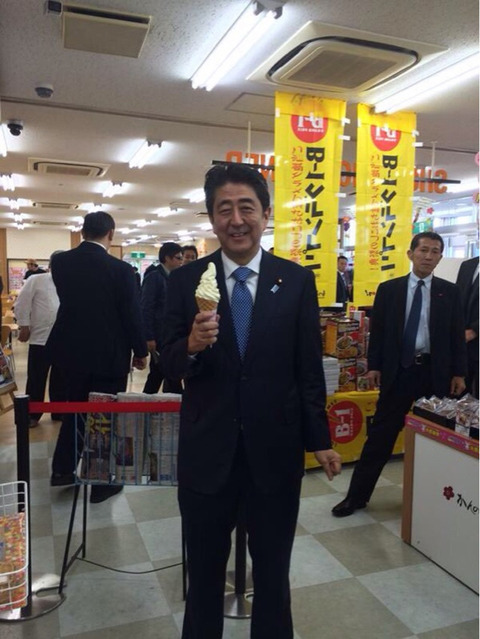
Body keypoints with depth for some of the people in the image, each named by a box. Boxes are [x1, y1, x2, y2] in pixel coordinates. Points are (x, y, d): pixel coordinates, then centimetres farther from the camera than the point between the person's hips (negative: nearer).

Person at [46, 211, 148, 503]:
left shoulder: (60, 262, -3)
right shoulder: (120, 269, -17)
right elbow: (132, 314, -13)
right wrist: (140, 351, 1)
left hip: (72, 350, 5)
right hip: (109, 355, -5)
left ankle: (63, 469, 31)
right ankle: (102, 482, 20)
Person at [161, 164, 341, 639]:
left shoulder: (297, 280, -3)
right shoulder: (185, 280, -4)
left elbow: (309, 368, 1)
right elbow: (168, 363, -4)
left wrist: (320, 440, 5)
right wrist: (192, 346, -26)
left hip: (276, 451, 0)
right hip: (206, 451, 0)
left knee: (273, 571, 20)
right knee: (204, 569, 20)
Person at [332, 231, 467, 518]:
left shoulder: (449, 291, 5)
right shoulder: (389, 289, 3)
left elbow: (457, 334, 5)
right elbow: (377, 330, 3)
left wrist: (459, 373, 0)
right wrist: (374, 366, -2)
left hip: (435, 372, 1)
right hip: (398, 370, -1)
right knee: (381, 434, 4)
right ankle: (357, 495, 13)